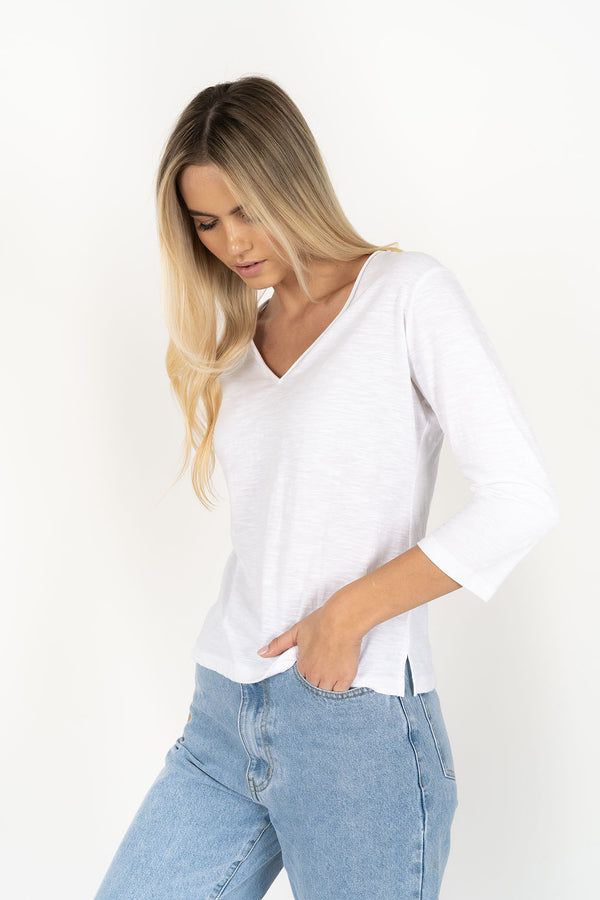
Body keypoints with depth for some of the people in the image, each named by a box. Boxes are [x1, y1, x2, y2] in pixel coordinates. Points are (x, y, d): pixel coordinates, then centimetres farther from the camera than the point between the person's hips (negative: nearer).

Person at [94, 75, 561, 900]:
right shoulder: (230, 342, 14)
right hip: (222, 718, 6)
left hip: (357, 718, -5)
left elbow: (523, 499, -12)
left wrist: (348, 613, -12)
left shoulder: (409, 293, -4)